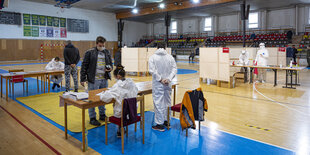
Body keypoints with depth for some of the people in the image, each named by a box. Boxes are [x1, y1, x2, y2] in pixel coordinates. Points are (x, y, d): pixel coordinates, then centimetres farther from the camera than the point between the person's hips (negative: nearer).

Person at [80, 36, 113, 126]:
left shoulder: (107, 53, 11)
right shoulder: (89, 52, -4)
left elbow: (110, 64, 20)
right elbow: (84, 66, -4)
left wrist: (110, 68, -4)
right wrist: (83, 79, -8)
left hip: (104, 80, 5)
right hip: (93, 80, -5)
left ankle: (102, 115, 28)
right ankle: (92, 118, 13)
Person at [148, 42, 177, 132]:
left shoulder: (153, 57, -4)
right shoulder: (170, 57, 4)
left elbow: (152, 70, -15)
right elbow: (174, 69, -4)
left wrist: (160, 79, -12)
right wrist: (169, 79, -9)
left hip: (157, 84, -4)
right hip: (168, 84, 4)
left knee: (158, 103, -1)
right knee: (167, 102, 15)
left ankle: (160, 124, 3)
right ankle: (166, 121, 27)